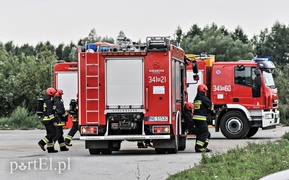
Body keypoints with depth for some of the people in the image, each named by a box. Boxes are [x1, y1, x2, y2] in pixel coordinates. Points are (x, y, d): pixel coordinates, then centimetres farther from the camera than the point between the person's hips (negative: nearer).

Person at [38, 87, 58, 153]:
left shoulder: (46, 101, 17)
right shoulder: (49, 101, -15)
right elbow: (50, 112, -23)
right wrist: (54, 121, -25)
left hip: (45, 120, 10)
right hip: (49, 120, -10)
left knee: (49, 134, 11)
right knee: (54, 133, -10)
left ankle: (50, 148, 11)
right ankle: (42, 142, -17)